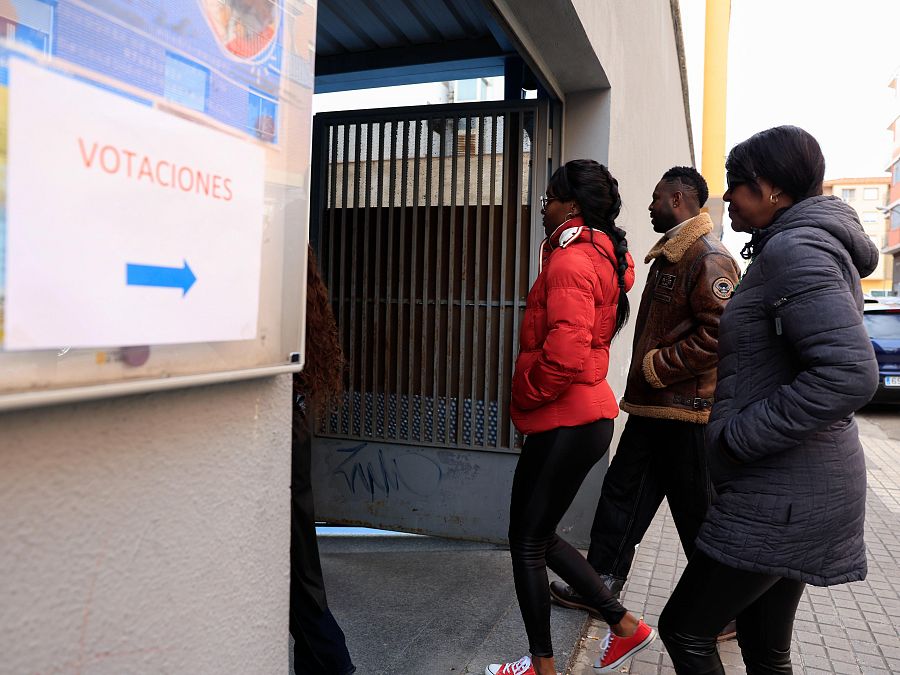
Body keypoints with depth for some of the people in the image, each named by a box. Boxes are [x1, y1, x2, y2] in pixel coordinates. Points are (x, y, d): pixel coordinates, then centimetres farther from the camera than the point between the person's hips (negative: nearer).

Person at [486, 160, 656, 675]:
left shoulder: (571, 261, -16)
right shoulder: (603, 255, 15)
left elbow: (565, 353, -27)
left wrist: (525, 395, -11)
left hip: (565, 423, -10)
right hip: (583, 415, 10)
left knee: (528, 541, 5)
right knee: (539, 536, 19)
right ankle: (626, 626, 28)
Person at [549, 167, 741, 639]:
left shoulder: (709, 259, -15)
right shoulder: (668, 257, 17)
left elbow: (718, 334, -25)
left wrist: (656, 366, -18)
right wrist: (643, 378, 15)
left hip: (684, 410, -10)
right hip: (651, 406, 10)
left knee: (697, 513, 4)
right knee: (622, 493, 14)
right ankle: (602, 584, 27)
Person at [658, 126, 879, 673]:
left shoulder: (795, 248, -16)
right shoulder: (815, 245, 15)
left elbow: (850, 375, -29)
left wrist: (737, 438, -21)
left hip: (780, 497, -10)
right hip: (792, 486, 10)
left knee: (684, 628, 2)